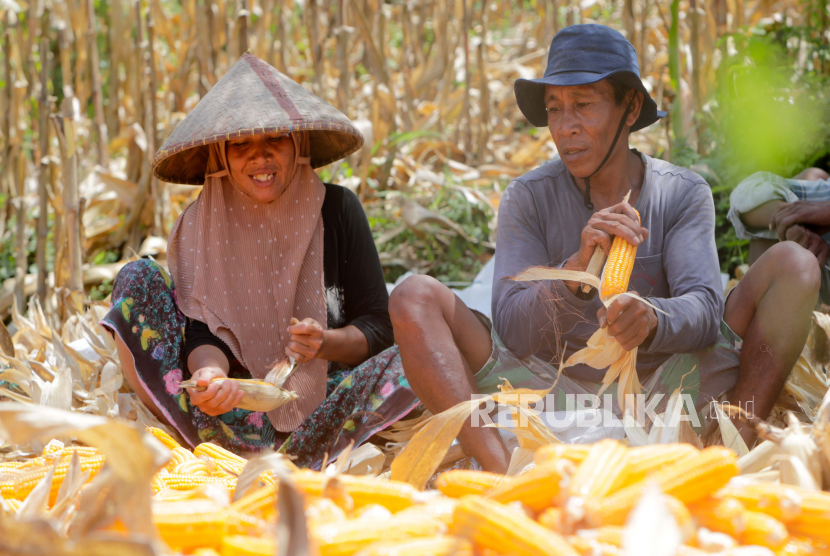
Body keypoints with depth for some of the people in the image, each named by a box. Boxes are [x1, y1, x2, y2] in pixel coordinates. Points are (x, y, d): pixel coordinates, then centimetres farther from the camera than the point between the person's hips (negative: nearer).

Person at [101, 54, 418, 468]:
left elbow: (378, 326, -1)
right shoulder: (201, 225, -1)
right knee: (138, 279, -16)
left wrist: (326, 342, -23)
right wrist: (211, 371, -32)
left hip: (319, 399, 0)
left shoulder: (336, 210, -1)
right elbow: (205, 334, -8)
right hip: (237, 403, 1)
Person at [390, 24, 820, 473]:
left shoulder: (684, 195, 2)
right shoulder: (527, 199, -2)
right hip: (552, 397, -1)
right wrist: (578, 268, -33)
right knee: (414, 297, -19)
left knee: (792, 264, -13)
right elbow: (512, 333, -13)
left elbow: (704, 311, -13)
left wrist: (652, 320, -38)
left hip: (664, 397, 1)